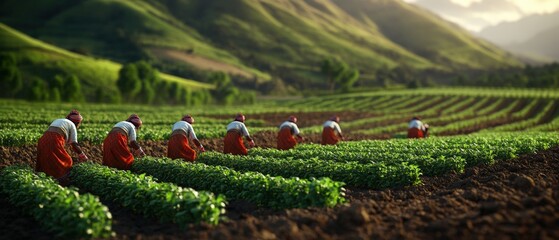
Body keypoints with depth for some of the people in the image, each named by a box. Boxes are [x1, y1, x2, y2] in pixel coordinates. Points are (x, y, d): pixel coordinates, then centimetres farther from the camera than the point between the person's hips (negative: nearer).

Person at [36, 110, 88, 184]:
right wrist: (83, 156, 12)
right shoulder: (72, 125, 10)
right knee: (67, 162, 2)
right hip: (54, 142, -7)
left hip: (43, 140, 7)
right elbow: (74, 144, 5)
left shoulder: (57, 120, 31)